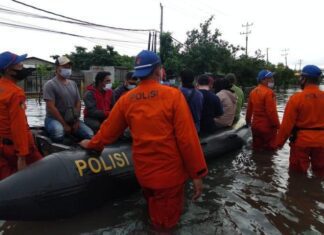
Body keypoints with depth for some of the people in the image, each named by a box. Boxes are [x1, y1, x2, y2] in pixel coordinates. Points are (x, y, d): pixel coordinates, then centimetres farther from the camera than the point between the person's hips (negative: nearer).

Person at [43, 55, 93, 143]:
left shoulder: (73, 84, 12)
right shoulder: (50, 84, -7)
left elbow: (78, 103, 9)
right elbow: (51, 107, -15)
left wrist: (76, 121, -4)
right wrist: (64, 125, -17)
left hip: (72, 120, 5)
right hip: (54, 119, -5)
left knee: (90, 134, -14)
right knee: (58, 132, -38)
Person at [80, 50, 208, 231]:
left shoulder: (127, 99, -3)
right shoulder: (173, 95, -13)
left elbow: (109, 129, 9)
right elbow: (187, 137, -15)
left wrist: (92, 143, 29)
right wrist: (197, 173, -6)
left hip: (143, 173, 5)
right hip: (170, 172, -4)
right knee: (167, 223, 15)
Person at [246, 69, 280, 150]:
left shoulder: (253, 91, 7)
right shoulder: (268, 92, -17)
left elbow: (249, 109, 14)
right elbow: (271, 111, -22)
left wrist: (248, 120, 27)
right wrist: (277, 125, -15)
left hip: (255, 125, 8)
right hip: (268, 126, -8)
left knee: (257, 149, 17)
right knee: (269, 150, 4)